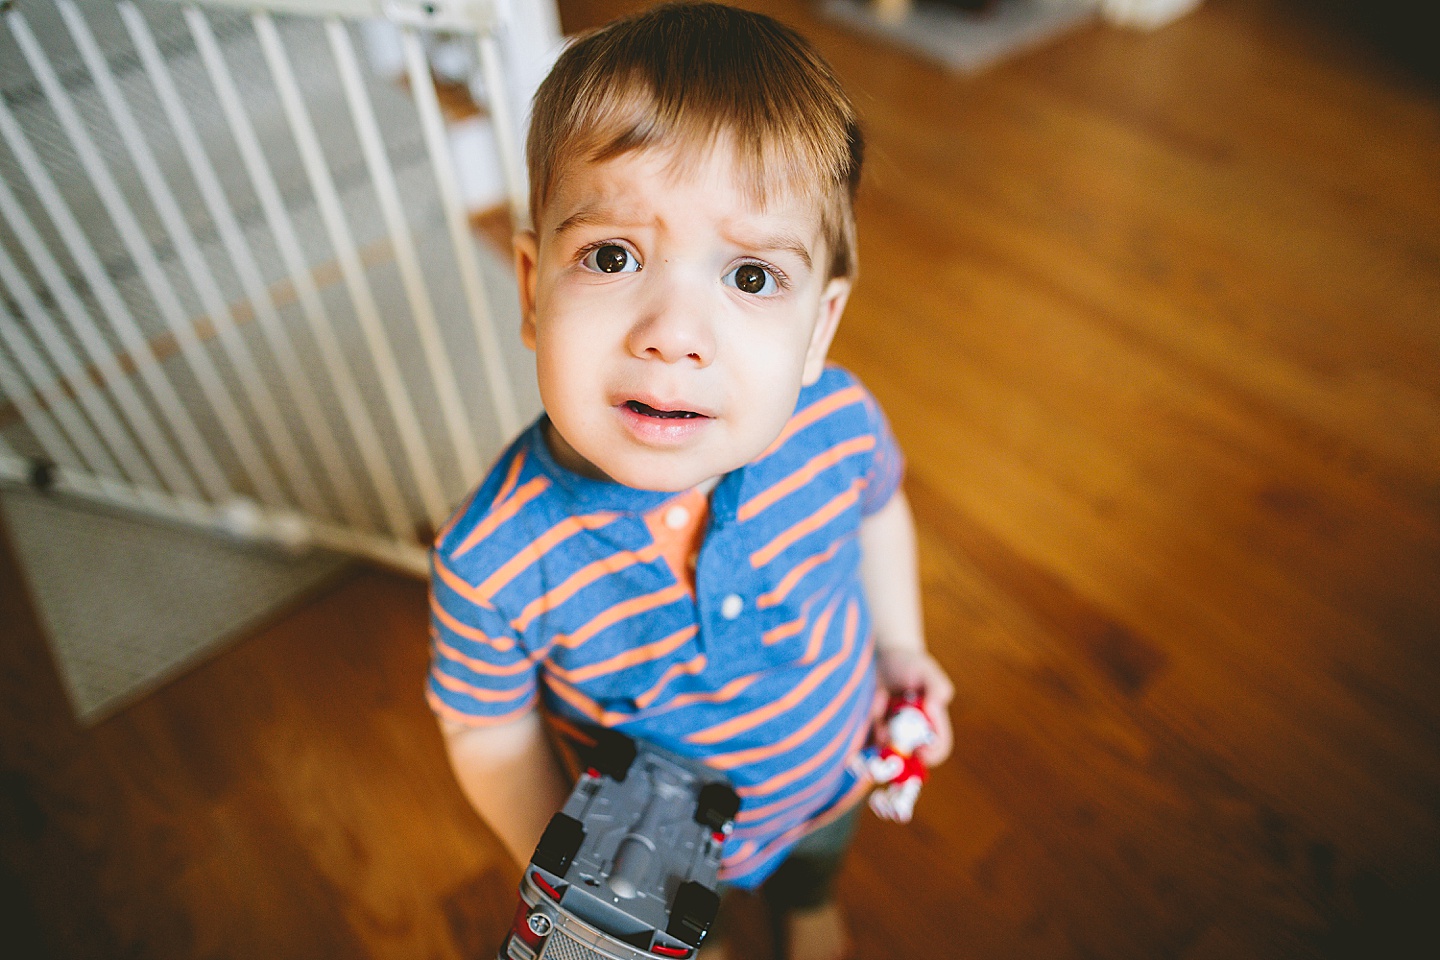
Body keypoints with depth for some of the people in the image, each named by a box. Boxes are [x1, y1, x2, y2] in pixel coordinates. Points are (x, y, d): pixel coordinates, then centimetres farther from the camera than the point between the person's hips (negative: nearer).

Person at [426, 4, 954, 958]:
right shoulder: (492, 564, -39)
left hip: (837, 767, 2)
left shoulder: (839, 422, -32)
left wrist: (900, 644, -1)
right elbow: (489, 728, -18)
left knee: (818, 856, 38)